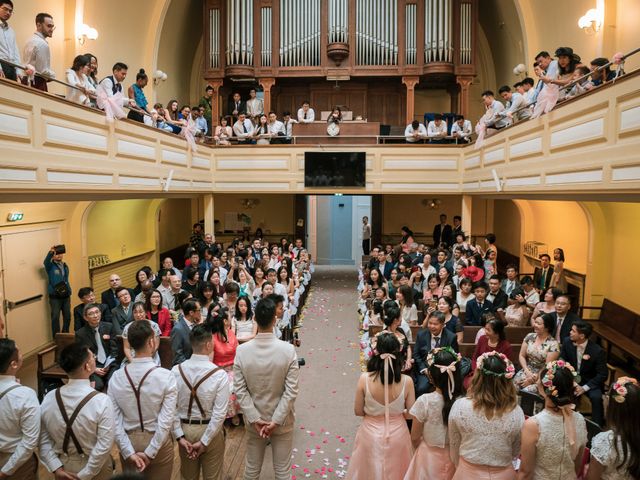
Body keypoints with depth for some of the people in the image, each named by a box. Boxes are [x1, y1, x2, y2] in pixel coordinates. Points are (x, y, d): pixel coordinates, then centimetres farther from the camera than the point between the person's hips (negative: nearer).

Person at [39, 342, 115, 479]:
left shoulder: (49, 398, -12)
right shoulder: (101, 401, -26)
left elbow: (42, 439, -5)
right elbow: (104, 446, -23)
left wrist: (56, 468, -4)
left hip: (63, 465, 4)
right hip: (95, 467, -4)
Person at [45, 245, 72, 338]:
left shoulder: (65, 266, 12)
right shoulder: (50, 266, -4)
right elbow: (46, 262, -29)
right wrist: (51, 252, -47)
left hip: (66, 295, 5)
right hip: (55, 296, -5)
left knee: (67, 316, 8)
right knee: (55, 317, -3)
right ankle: (56, 338, 6)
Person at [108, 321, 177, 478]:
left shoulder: (116, 377, -9)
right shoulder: (166, 376, -20)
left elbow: (114, 420, -9)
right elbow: (166, 421, -21)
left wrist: (129, 452, -7)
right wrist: (149, 452, -13)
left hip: (129, 441, 3)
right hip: (158, 442, -3)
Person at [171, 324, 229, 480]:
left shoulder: (176, 371, -11)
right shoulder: (219, 374, -20)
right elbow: (219, 414, -21)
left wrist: (179, 436, -5)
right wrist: (204, 441, -13)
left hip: (184, 428, 3)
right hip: (210, 430, -3)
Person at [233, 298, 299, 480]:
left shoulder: (242, 350, -14)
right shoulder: (288, 350, -18)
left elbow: (240, 390, -12)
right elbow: (291, 391, -18)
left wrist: (254, 419, -9)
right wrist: (276, 420, -14)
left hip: (254, 419, 2)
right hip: (282, 420, -2)